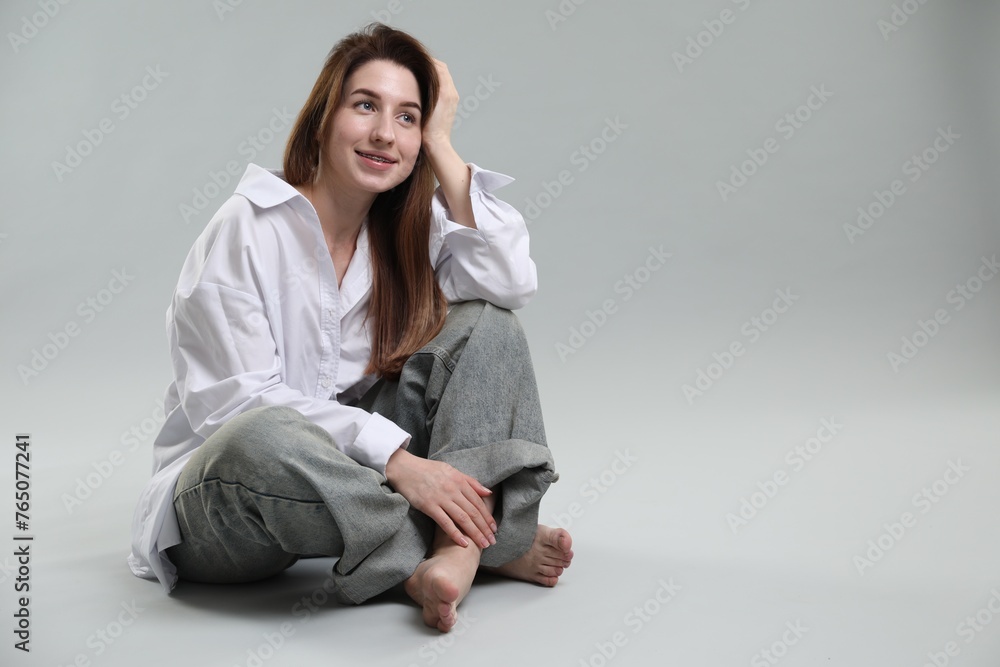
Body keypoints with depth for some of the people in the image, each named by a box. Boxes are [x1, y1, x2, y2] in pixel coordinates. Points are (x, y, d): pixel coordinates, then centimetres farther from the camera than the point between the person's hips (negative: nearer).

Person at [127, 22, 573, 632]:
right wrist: (398, 460, -29)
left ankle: (458, 544, -27)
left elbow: (512, 283, -12)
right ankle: (490, 542, -22)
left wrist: (442, 146, -10)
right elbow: (243, 400, -20)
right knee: (262, 439, -41)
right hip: (222, 496, -5)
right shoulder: (246, 229, -13)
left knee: (483, 322, -9)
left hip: (349, 476, 5)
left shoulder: (407, 228, 4)